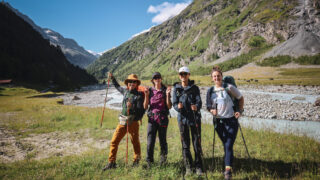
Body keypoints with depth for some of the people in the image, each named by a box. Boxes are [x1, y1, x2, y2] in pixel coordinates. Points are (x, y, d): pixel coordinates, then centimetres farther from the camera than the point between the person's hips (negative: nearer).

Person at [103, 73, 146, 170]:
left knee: (135, 142, 9)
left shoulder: (139, 95, -4)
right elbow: (118, 87, 34)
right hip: (122, 121, 5)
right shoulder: (125, 91, 11)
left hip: (133, 122, -4)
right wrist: (112, 78, 34)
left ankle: (136, 161, 28)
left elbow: (141, 110, -10)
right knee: (114, 141, 1)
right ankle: (111, 162, 11)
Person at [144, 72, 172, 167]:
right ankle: (149, 161, 10)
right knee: (150, 141, -3)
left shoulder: (165, 90, 3)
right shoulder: (150, 91, 7)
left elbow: (169, 106, -2)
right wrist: (146, 95, -9)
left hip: (163, 118, -1)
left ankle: (163, 158, 30)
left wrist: (167, 95, -13)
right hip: (152, 118, 1)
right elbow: (145, 107, 3)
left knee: (162, 140, 8)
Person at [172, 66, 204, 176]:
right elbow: (174, 103, -1)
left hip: (195, 117, -1)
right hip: (182, 118, 1)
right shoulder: (176, 88, 4)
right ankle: (188, 167, 20)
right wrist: (178, 106, -24)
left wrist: (196, 107, -31)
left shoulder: (194, 88, 1)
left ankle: (198, 167, 16)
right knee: (185, 143, 7)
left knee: (197, 142, 3)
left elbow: (199, 102, -8)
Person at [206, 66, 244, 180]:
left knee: (229, 146, -11)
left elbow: (240, 98, 6)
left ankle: (228, 170, -7)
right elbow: (208, 106, 11)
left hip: (231, 120, -4)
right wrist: (212, 110, -11)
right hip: (219, 122, 4)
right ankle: (229, 167, 30)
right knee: (225, 146, 15)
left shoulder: (229, 87, -6)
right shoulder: (210, 91, 5)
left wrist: (240, 111, -3)